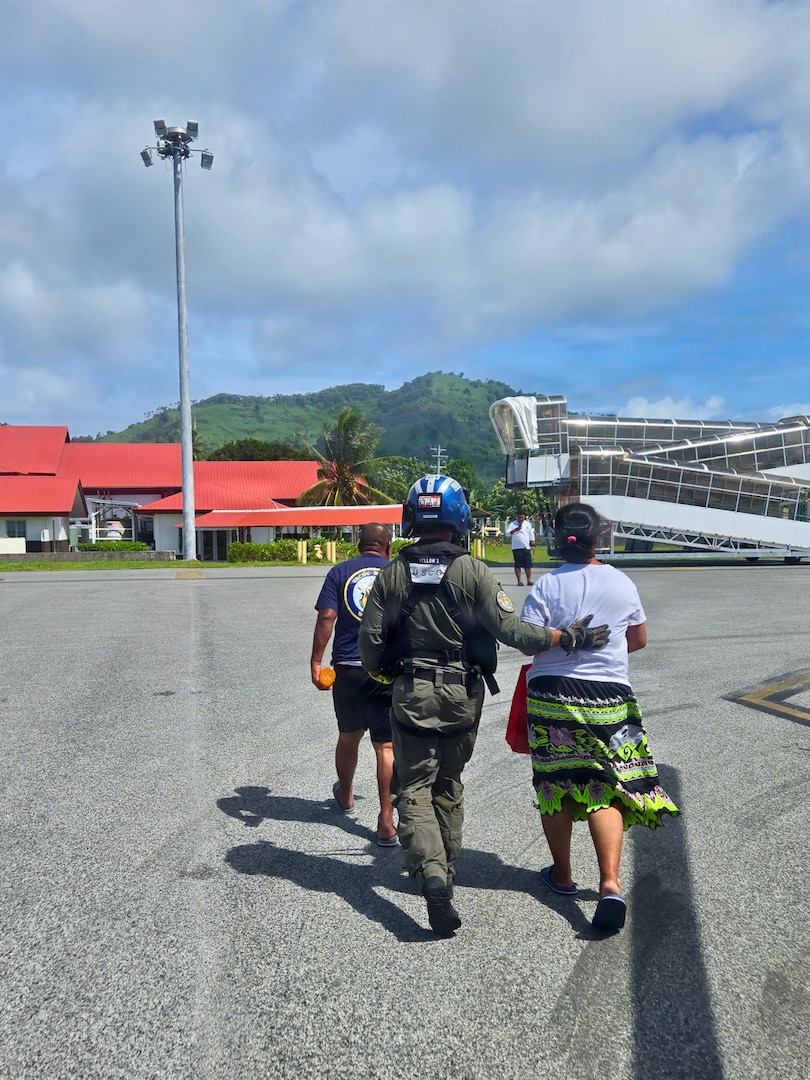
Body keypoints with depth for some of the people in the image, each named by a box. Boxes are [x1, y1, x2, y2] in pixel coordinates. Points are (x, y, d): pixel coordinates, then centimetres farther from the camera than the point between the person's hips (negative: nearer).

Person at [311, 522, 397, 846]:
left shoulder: (340, 572, 2)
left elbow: (326, 617, -7)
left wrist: (316, 662, -4)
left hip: (347, 668, 2)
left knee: (348, 736, 21)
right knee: (386, 746, 2)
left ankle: (345, 797, 44)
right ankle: (386, 822, 1)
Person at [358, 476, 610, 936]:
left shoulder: (391, 574, -3)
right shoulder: (472, 571, -10)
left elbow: (371, 642, -2)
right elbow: (509, 628, -15)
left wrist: (385, 673, 18)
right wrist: (566, 638, -7)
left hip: (411, 695, 0)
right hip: (463, 696, 1)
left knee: (415, 789, 6)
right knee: (449, 785, 20)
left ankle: (431, 873, -15)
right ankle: (446, 867, 35)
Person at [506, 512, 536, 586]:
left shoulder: (528, 524, 12)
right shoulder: (512, 524, 1)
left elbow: (531, 535, 17)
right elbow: (507, 534, -10)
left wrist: (532, 545, 10)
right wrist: (515, 530, -24)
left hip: (526, 548, 3)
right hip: (516, 548, -3)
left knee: (528, 565, 1)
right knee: (517, 565, -1)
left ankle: (529, 580, 9)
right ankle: (519, 581, 6)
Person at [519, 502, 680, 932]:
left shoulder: (546, 586, -8)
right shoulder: (622, 583, 1)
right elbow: (639, 639, 13)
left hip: (551, 695, -1)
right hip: (609, 698, 1)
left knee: (554, 785, 13)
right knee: (605, 789, 4)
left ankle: (561, 874, 27)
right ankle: (610, 882, -10)